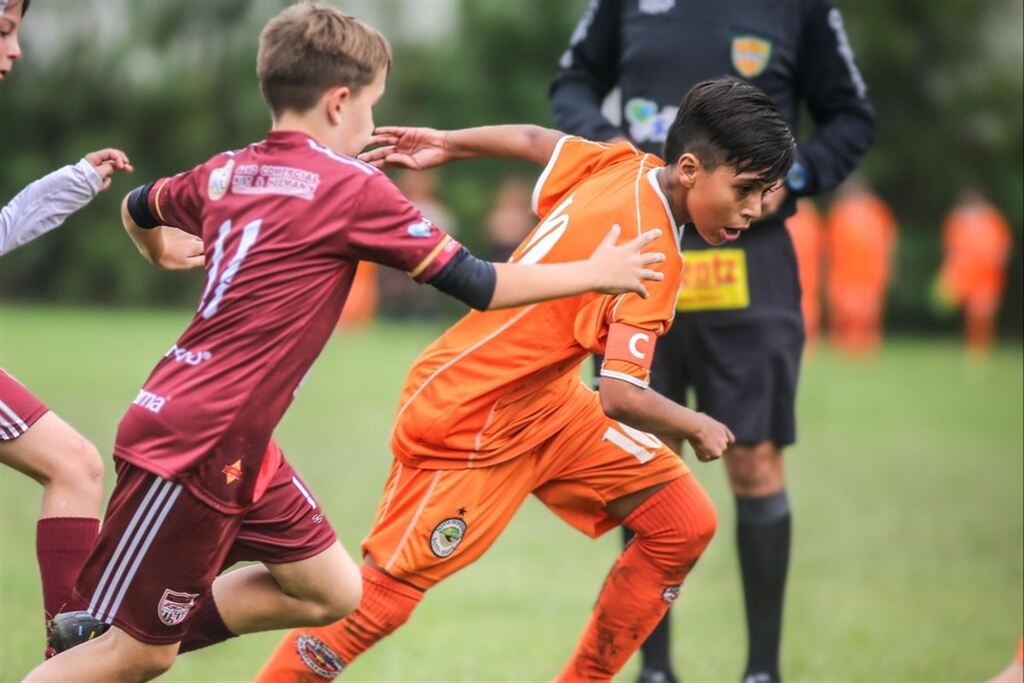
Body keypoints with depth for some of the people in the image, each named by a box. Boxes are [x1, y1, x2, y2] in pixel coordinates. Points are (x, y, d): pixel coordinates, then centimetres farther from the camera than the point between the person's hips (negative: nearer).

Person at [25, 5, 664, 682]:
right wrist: (594, 273, 6)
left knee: (330, 591, 12)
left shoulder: (227, 172, 8)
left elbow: (137, 208, 29)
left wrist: (162, 251, 52)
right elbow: (480, 285, -7)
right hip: (193, 448, -9)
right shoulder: (354, 188, -12)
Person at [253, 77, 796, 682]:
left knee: (686, 524, 2)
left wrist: (448, 145, 30)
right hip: (472, 419, -9)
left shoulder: (625, 167, -3)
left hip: (547, 400, 9)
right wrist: (698, 428, -15)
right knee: (388, 593, -6)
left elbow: (536, 141, 14)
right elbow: (622, 397, -33)